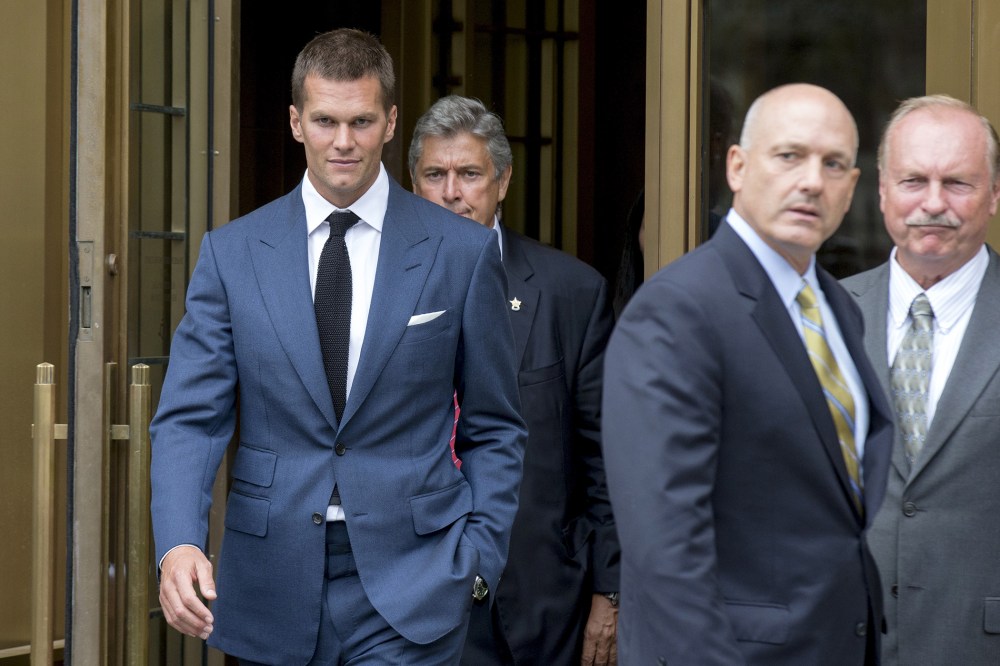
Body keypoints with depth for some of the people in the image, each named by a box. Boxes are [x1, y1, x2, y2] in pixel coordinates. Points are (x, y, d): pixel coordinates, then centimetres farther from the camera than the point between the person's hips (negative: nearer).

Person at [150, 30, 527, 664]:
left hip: (408, 589, -2)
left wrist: (478, 559, -3)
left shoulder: (463, 252, 1)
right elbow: (192, 417, -1)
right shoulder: (231, 253, 4)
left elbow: (495, 428, 7)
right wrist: (179, 543, -18)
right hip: (272, 585, 2)